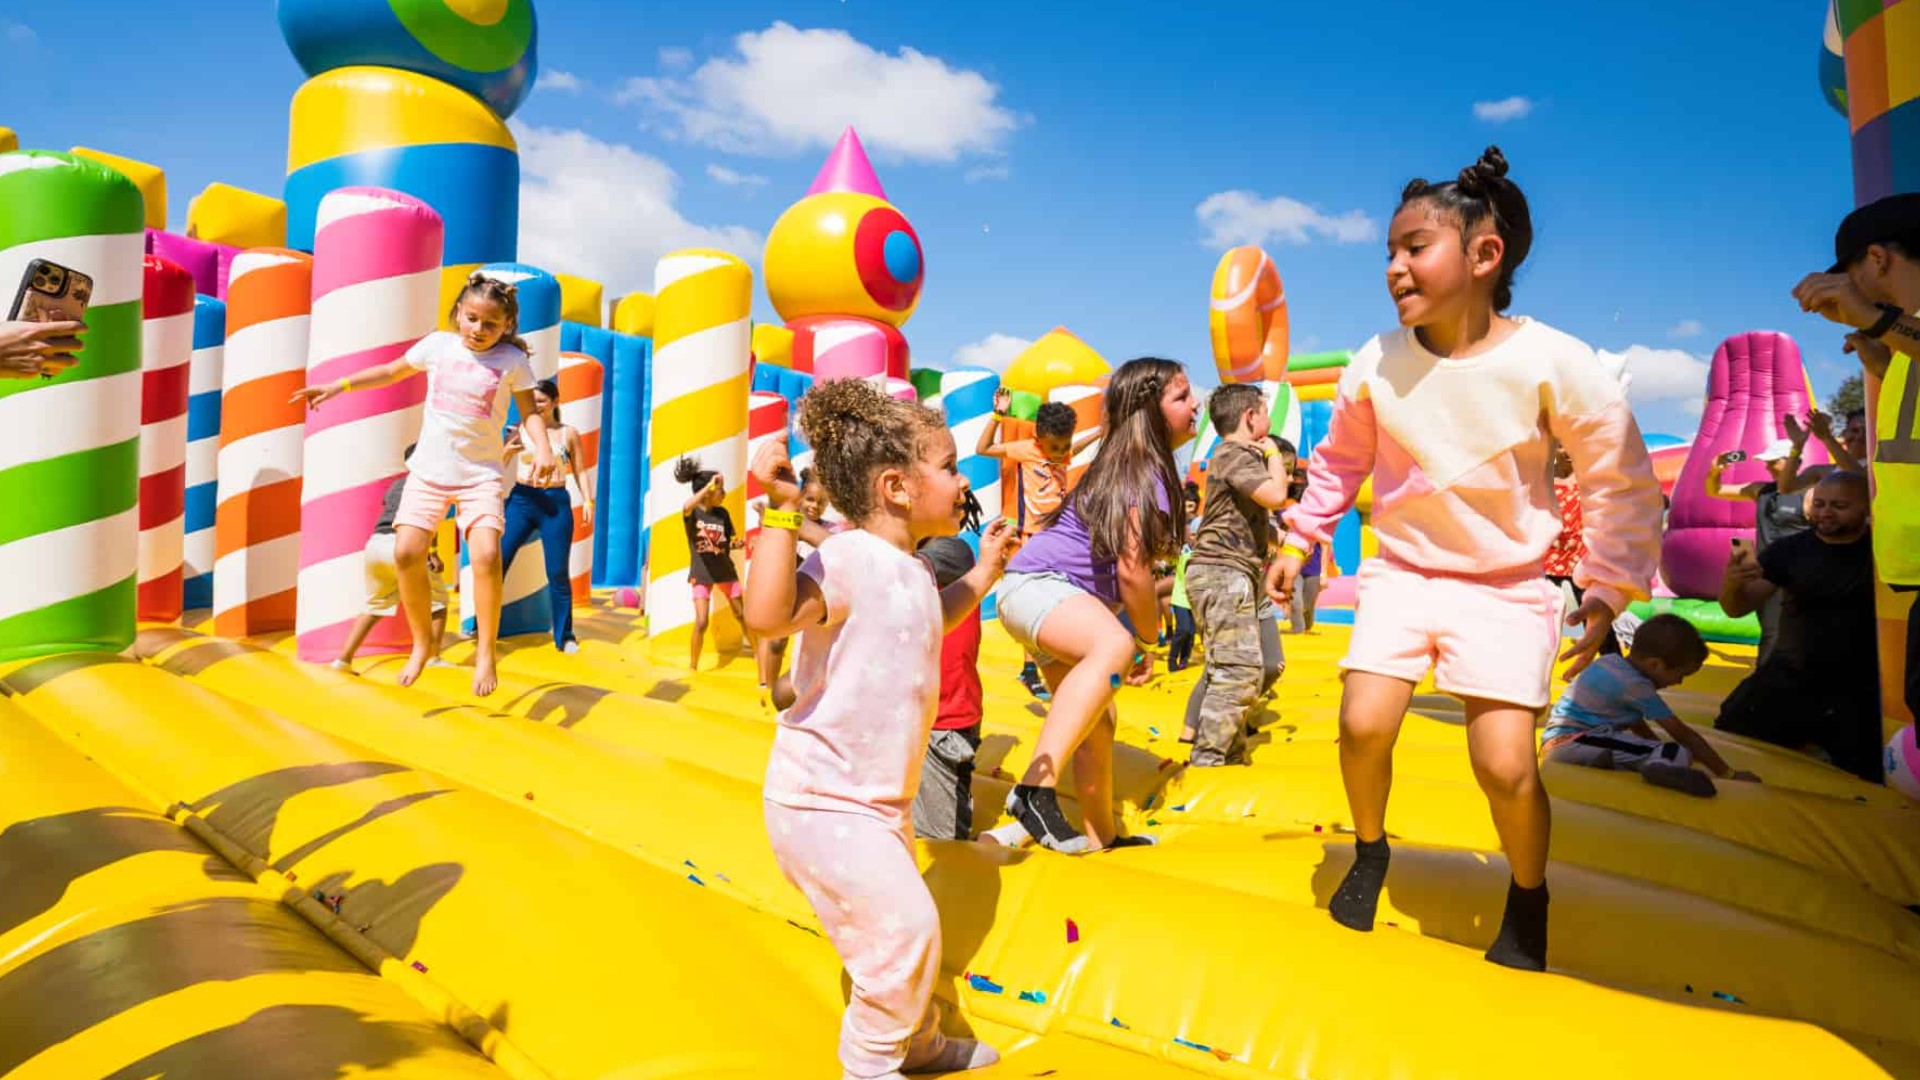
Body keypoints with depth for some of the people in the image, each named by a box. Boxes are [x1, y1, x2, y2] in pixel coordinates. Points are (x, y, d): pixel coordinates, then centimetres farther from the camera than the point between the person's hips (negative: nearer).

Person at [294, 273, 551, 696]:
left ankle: (485, 652, -6)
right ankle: (422, 642, 11)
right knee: (406, 553, -9)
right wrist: (337, 386, 17)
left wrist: (543, 450, -22)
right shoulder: (437, 345, 6)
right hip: (429, 470, 3)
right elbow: (391, 372, 19)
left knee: (486, 556, -21)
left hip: (481, 474, -3)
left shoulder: (512, 361, -2)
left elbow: (530, 411, -4)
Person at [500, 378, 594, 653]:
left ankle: (565, 636, 11)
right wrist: (507, 450, -14)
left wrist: (588, 500, -5)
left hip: (556, 503, -1)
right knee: (496, 562, 1)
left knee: (558, 572, 3)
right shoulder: (521, 429, 6)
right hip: (521, 499, 1)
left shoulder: (569, 433, 5)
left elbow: (580, 471, 7)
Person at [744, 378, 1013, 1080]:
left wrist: (984, 573, 25)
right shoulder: (846, 560, -25)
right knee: (905, 926, -6)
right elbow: (767, 616, -43)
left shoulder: (908, 569, 6)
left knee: (905, 923, 23)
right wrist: (781, 510, -44)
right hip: (822, 801, -10)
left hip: (875, 799, 10)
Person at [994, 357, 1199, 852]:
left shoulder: (1134, 465, 16)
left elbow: (1127, 564, 27)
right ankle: (1036, 789, -46)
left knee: (1098, 722, 16)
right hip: (1035, 584, -11)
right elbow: (1131, 571, -20)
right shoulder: (1145, 474, -14)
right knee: (1114, 646, -39)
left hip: (1057, 596, 11)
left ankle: (1102, 836, 32)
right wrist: (1149, 641, -5)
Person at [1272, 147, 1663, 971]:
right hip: (1402, 570, 2)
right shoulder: (1377, 364, -8)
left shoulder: (1552, 363, -15)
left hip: (1505, 585, -2)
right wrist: (1301, 540, 7)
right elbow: (1340, 459, 9)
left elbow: (1620, 480, -4)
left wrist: (1608, 591, -5)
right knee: (1363, 724, -13)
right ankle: (1369, 853, 19)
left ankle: (1528, 898, 22)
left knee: (1504, 764, -10)